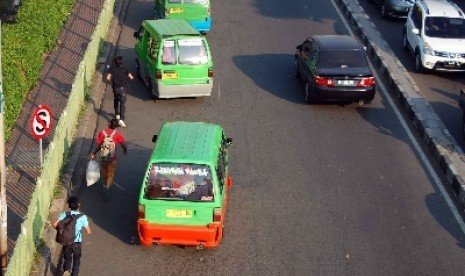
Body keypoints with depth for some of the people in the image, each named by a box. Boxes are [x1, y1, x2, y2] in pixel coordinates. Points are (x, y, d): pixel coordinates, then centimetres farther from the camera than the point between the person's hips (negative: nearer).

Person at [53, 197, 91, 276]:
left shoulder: (65, 214, -7)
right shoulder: (82, 217, -13)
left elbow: (55, 225, -12)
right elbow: (88, 231, -10)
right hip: (77, 243, -2)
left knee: (67, 258, 19)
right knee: (76, 261, 18)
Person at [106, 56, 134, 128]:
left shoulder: (112, 68, -3)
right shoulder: (124, 68, -5)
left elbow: (108, 78, -12)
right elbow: (131, 77, -5)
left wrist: (111, 82, 6)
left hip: (115, 88, 2)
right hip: (123, 88, -2)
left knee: (116, 101, 28)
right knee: (122, 103, -6)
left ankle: (117, 114, 41)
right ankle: (121, 119, -19)